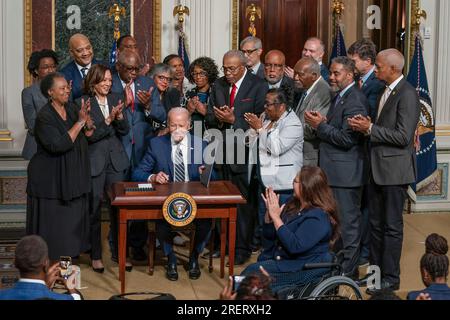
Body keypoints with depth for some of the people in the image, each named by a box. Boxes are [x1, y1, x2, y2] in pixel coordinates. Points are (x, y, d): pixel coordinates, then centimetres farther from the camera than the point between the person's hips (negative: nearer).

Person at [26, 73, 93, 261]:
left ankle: (70, 257, 25)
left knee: (72, 222, 13)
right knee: (52, 223, 2)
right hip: (51, 180, -7)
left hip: (73, 178, 7)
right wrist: (80, 122, -26)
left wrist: (87, 117, -18)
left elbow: (89, 134, 2)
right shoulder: (44, 117, -18)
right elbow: (59, 145, -28)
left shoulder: (72, 108, 3)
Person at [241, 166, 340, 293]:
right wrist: (269, 211, -5)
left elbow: (294, 246, -28)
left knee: (252, 271, -19)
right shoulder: (294, 205, 6)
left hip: (303, 269, -9)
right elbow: (269, 235, 13)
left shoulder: (318, 217, -20)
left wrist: (275, 216, -24)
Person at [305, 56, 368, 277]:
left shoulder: (354, 101, -17)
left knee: (348, 220, -1)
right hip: (334, 170, 10)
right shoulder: (340, 97, 15)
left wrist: (320, 126, -15)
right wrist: (323, 122, 0)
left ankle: (348, 269, 7)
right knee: (337, 219, 17)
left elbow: (347, 139, -22)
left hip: (346, 172, -10)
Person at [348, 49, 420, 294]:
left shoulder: (407, 94, -16)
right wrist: (367, 126, 5)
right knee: (376, 223, 15)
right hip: (378, 168, 9)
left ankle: (390, 278, 8)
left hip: (394, 168, -9)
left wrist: (370, 129, -19)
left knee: (392, 225, 0)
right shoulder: (386, 91, 13)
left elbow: (403, 137, -22)